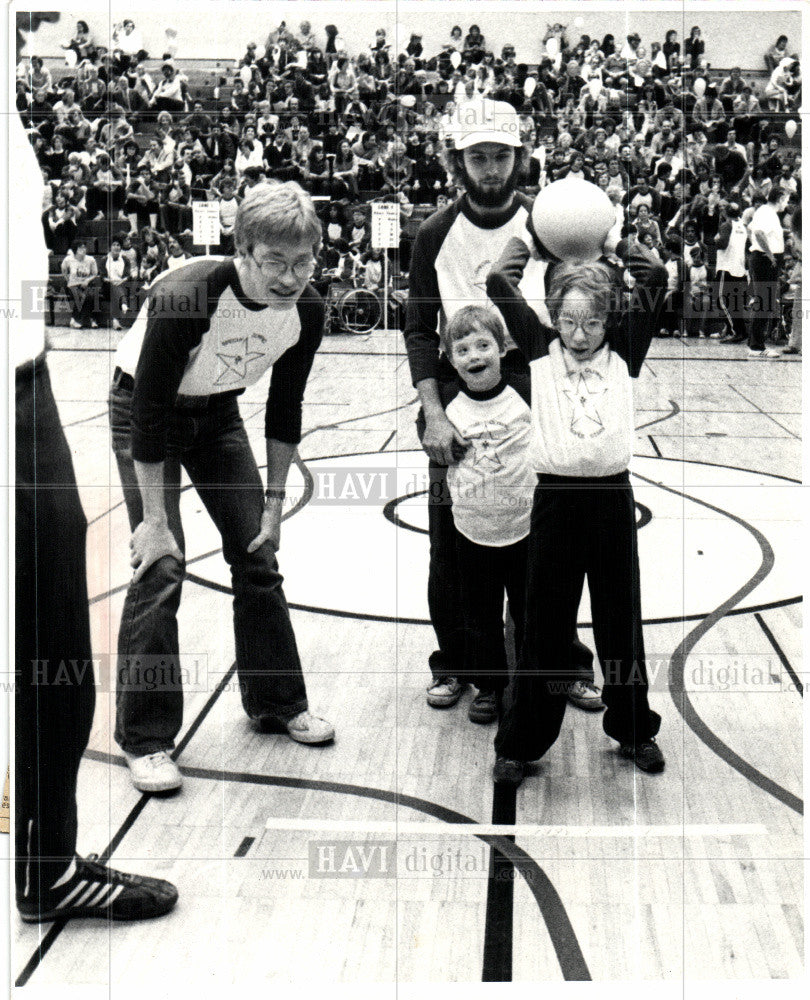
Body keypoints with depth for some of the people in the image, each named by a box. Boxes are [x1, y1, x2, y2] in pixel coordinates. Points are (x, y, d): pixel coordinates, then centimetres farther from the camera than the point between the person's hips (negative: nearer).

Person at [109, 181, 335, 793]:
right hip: (144, 409, -5)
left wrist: (273, 504, -2)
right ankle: (145, 739, -5)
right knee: (161, 565, -14)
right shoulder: (185, 299, -35)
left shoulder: (306, 311, -18)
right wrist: (155, 519, -26)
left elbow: (285, 411, -3)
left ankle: (277, 702, 22)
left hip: (217, 412, 5)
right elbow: (150, 415, -29)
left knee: (257, 555, 4)